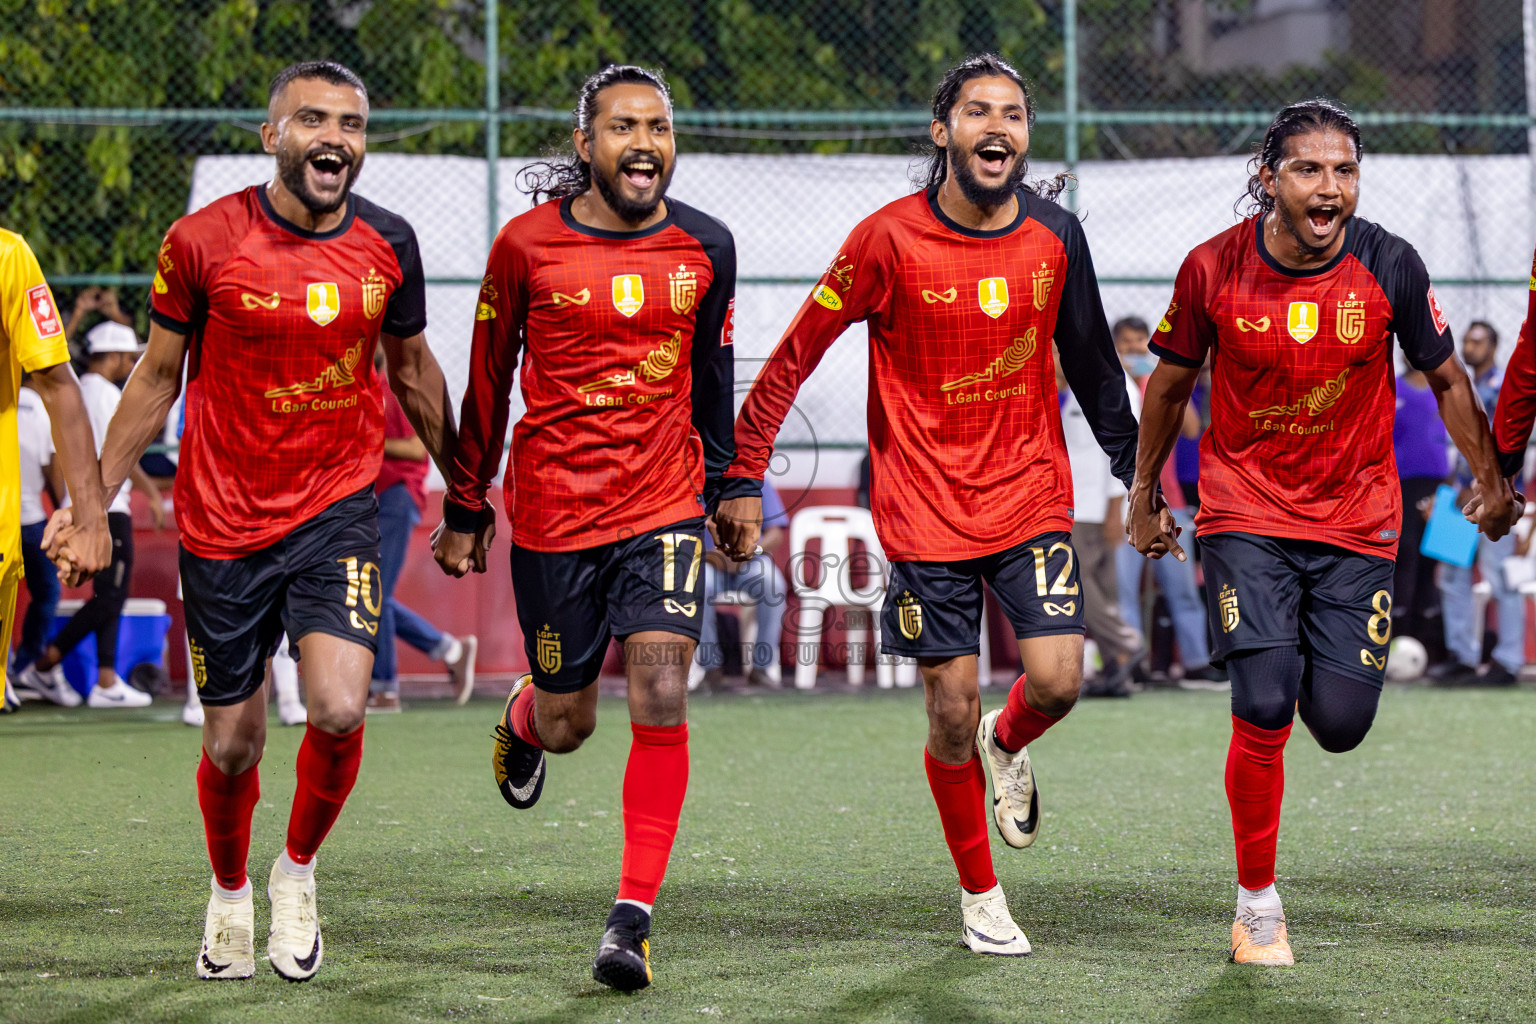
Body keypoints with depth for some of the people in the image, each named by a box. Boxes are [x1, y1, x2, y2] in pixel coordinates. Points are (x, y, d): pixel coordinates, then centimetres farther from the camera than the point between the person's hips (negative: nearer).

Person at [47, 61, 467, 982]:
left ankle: (298, 870, 9)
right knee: (232, 743, 6)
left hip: (339, 508, 1)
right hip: (224, 519, -1)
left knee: (339, 710, -19)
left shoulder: (389, 245, -2)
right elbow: (158, 375, 3)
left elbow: (413, 370, 14)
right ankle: (231, 895, 35)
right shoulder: (203, 242, -9)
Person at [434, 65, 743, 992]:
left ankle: (634, 917, -9)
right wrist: (465, 510, 8)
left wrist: (723, 488, 17)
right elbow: (488, 381, 4)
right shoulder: (527, 246, -6)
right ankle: (523, 717, 48)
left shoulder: (706, 247, 1)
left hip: (666, 506, 1)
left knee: (661, 700, -14)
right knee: (567, 724, 8)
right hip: (553, 508, -1)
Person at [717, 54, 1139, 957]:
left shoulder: (1055, 234, 0)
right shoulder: (890, 240, -10)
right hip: (926, 508, -2)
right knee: (954, 711, 0)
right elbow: (795, 356, -5)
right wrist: (745, 478, -7)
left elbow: (1092, 362, 14)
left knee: (1057, 680, -13)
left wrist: (1135, 468, 16)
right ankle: (981, 898, 19)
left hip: (1033, 496, 2)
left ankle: (1008, 748, 24)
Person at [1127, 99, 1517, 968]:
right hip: (1245, 512, -1)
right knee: (1264, 707, -16)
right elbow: (1172, 383, 7)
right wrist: (1146, 495, 15)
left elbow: (1447, 380, 6)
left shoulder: (1390, 266, -10)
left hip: (1358, 519, 1)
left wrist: (1492, 480, 2)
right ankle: (1257, 903, 3)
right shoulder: (1215, 268, -10)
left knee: (1341, 723, -5)